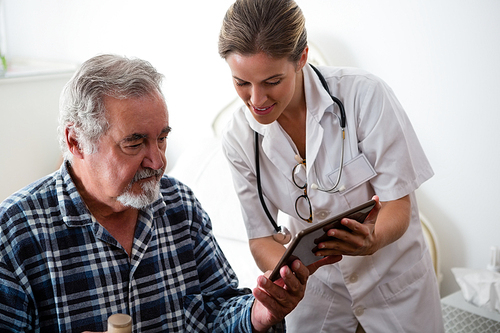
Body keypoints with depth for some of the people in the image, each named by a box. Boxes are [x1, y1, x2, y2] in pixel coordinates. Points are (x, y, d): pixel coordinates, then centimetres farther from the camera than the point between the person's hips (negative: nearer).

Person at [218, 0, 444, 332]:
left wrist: (372, 239, -42)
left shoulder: (364, 95, -26)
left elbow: (398, 202, -20)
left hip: (393, 272, -1)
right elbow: (262, 236, -11)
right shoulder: (239, 137, -16)